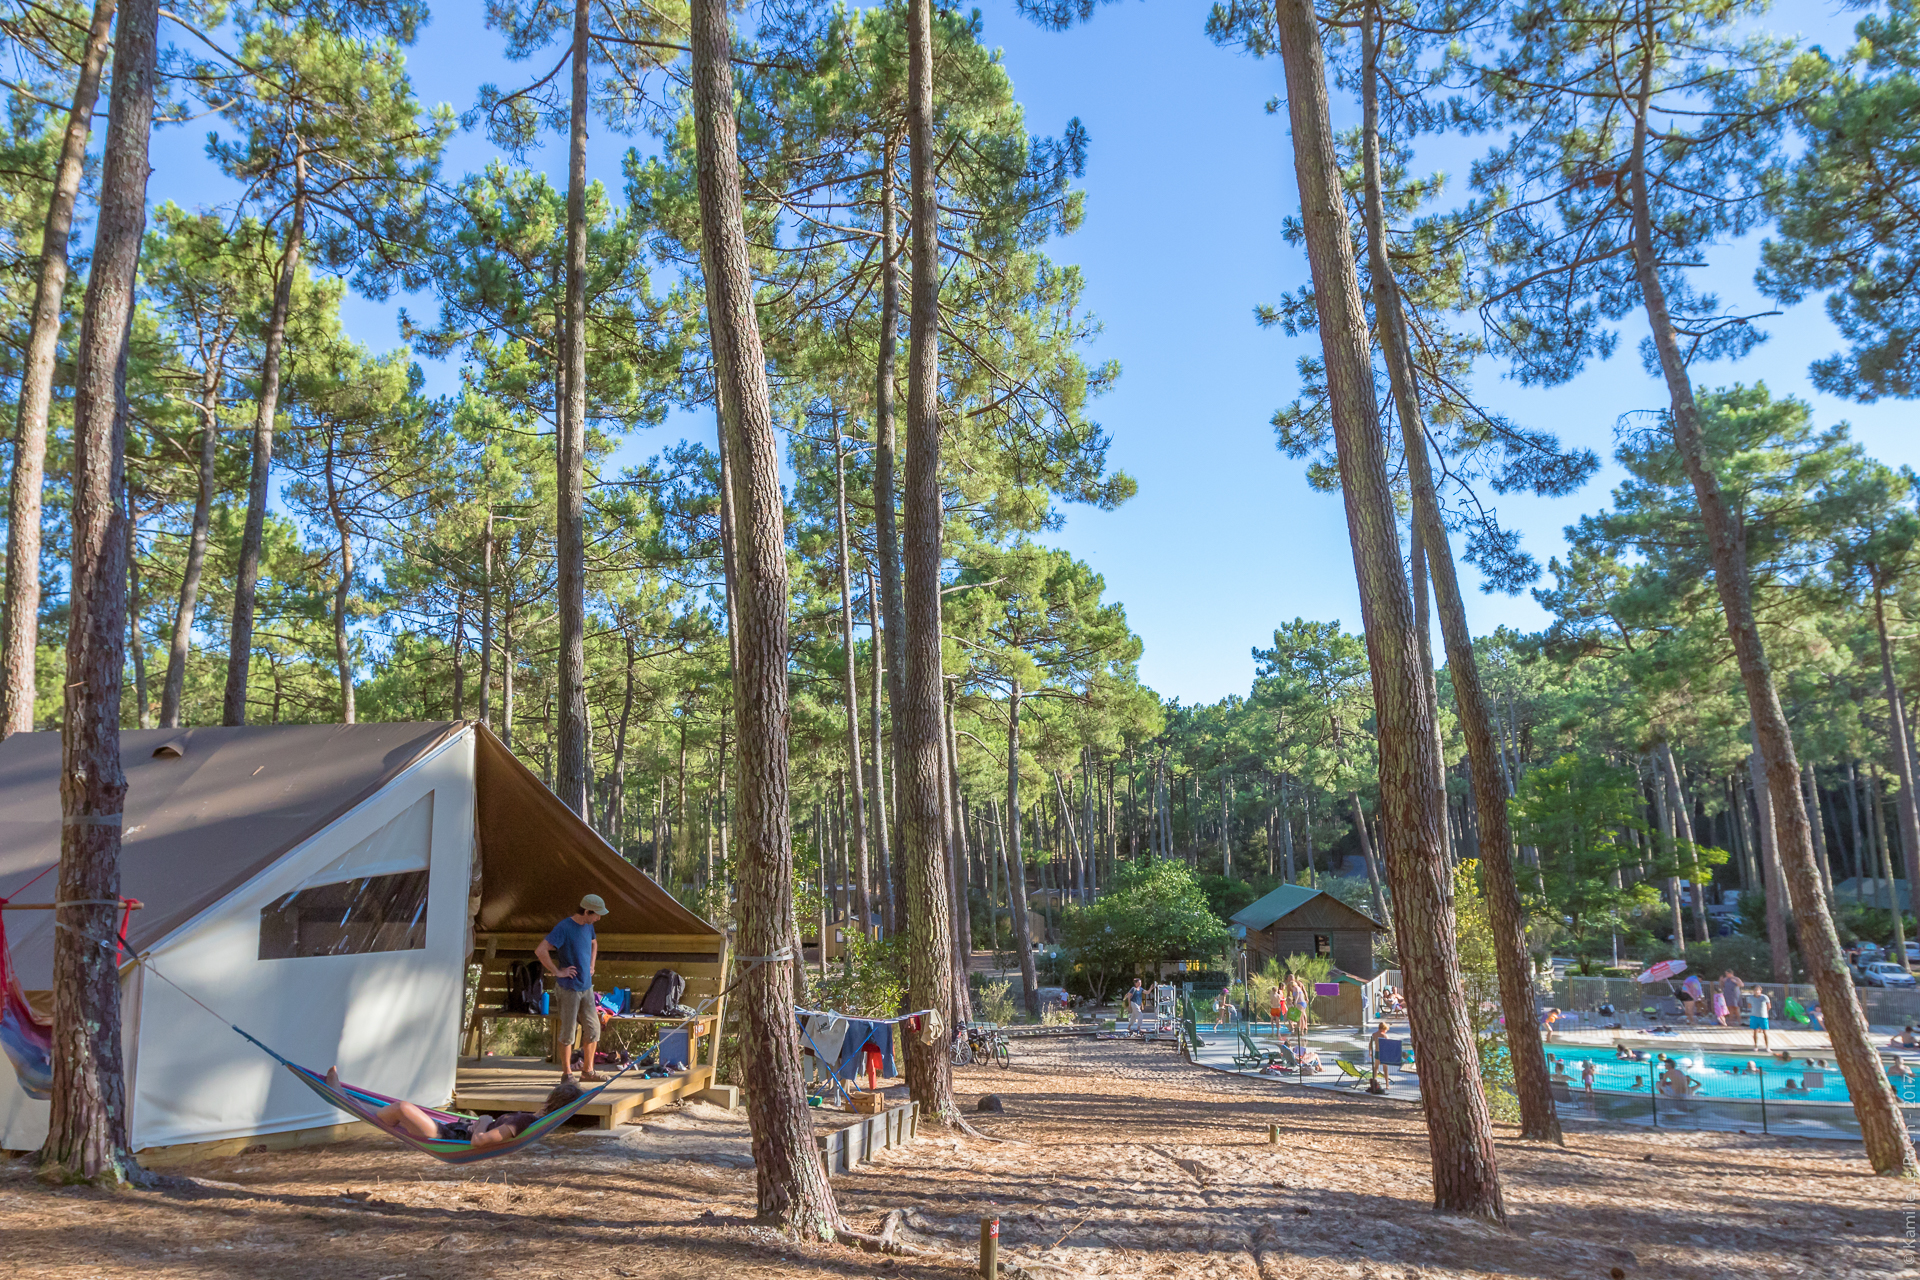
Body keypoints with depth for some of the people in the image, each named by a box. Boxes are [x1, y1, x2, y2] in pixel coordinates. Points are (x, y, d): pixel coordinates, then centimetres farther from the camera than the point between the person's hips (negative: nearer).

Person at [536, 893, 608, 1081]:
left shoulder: (588, 926, 8)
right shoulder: (563, 928, -17)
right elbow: (540, 951, -26)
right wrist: (557, 972, -20)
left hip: (586, 987, 7)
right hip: (569, 988, -7)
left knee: (593, 1028, 9)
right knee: (568, 1032, 1)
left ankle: (588, 1070, 20)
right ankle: (566, 1073, 13)